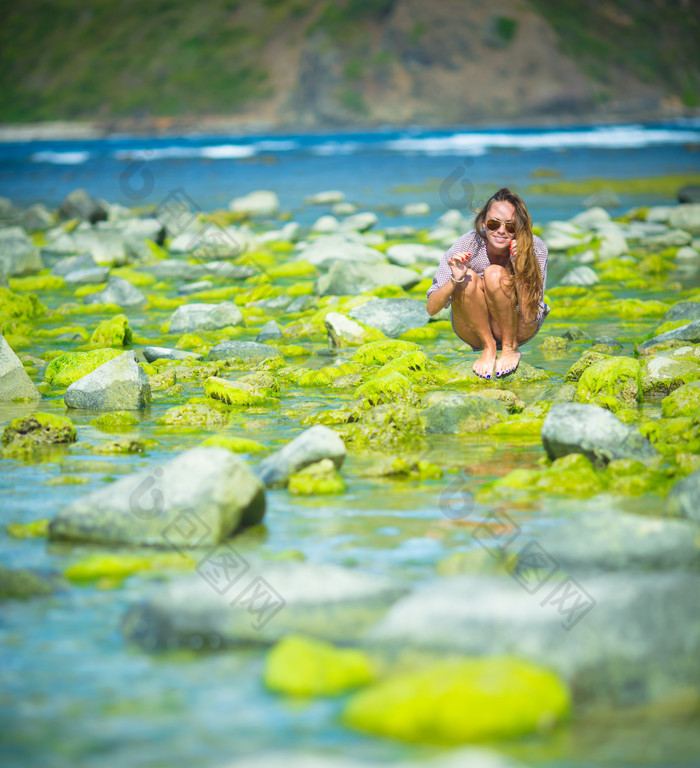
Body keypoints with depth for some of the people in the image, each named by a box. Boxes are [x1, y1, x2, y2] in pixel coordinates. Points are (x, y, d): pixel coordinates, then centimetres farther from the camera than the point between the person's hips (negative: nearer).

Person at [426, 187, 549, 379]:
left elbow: (529, 317, -24)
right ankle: (488, 348, -11)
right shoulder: (468, 244, -21)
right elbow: (431, 309, -21)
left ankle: (511, 348, -11)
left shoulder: (534, 249, -22)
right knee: (468, 278, -29)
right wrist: (455, 280, -41)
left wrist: (520, 270, -35)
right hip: (474, 331, 1)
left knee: (494, 274, -28)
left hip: (518, 330, -1)